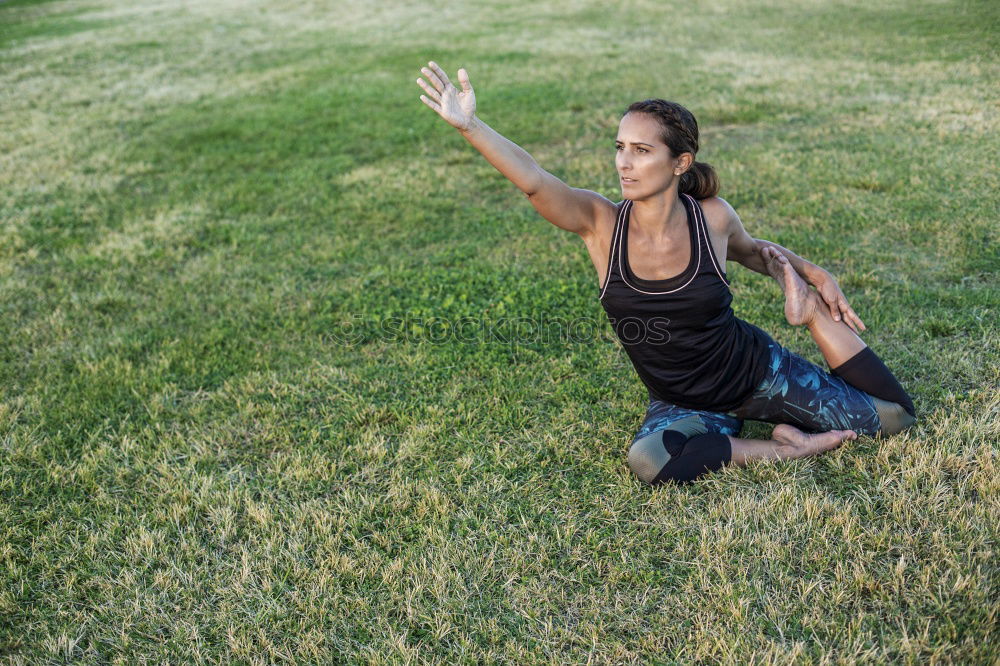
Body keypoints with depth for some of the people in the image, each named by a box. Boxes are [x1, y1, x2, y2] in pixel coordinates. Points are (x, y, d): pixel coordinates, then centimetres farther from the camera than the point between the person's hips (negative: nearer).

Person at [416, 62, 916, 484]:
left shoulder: (712, 218, -14)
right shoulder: (600, 223, -17)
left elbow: (753, 251, 11)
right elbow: (532, 180, -36)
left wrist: (812, 273, -1)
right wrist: (469, 125, -50)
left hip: (757, 370, 1)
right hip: (680, 403, 0)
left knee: (893, 416, 2)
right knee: (649, 460, -35)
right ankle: (781, 448, -14)